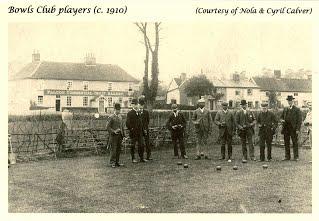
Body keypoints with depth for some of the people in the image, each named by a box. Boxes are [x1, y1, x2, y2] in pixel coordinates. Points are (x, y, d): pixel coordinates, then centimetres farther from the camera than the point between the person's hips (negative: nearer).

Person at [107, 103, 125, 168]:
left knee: (119, 149, 8)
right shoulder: (111, 117, -8)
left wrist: (123, 135, 14)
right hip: (114, 136, -6)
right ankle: (112, 162, 2)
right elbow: (108, 127, -9)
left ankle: (117, 162, 17)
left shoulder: (120, 117, 13)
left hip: (120, 136, 6)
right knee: (113, 149, -5)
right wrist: (114, 131, -19)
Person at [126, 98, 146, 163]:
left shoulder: (139, 113, 14)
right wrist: (131, 129, -11)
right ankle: (133, 158, 10)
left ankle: (141, 158, 12)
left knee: (141, 145, 5)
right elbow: (127, 123, -9)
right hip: (133, 133, -5)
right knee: (133, 145, 3)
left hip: (140, 132, 5)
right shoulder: (130, 113, -5)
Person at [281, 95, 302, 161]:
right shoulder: (285, 109, 14)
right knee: (286, 143, 7)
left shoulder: (297, 109, -2)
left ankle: (296, 157, 4)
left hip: (293, 129, -5)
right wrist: (282, 120, -1)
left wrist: (298, 129, -13)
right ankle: (287, 156, 12)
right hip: (286, 128, 5)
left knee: (295, 143, -1)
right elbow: (282, 116, 24)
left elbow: (299, 120, -5)